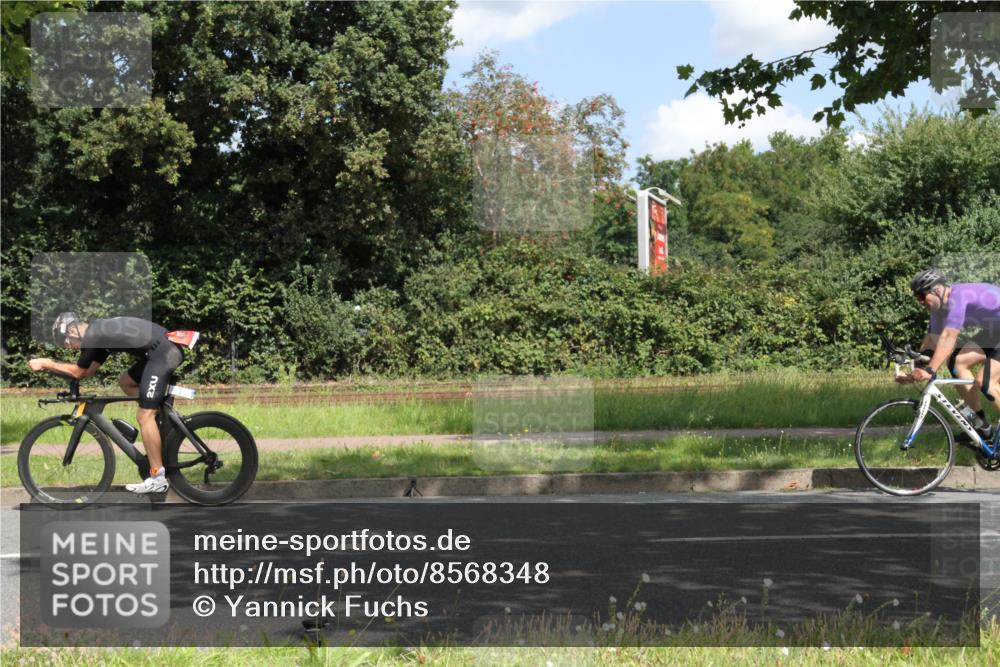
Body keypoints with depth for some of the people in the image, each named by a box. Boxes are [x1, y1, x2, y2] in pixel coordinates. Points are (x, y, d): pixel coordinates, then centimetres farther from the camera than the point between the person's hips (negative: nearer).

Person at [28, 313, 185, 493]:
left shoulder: (91, 336, -6)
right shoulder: (100, 332, 23)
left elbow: (79, 373, 7)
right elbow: (88, 371, 29)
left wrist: (45, 363, 16)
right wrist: (49, 364, 27)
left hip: (163, 353, -10)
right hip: (166, 349, 10)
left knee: (144, 416, -8)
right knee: (126, 382, 27)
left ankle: (158, 479, -5)